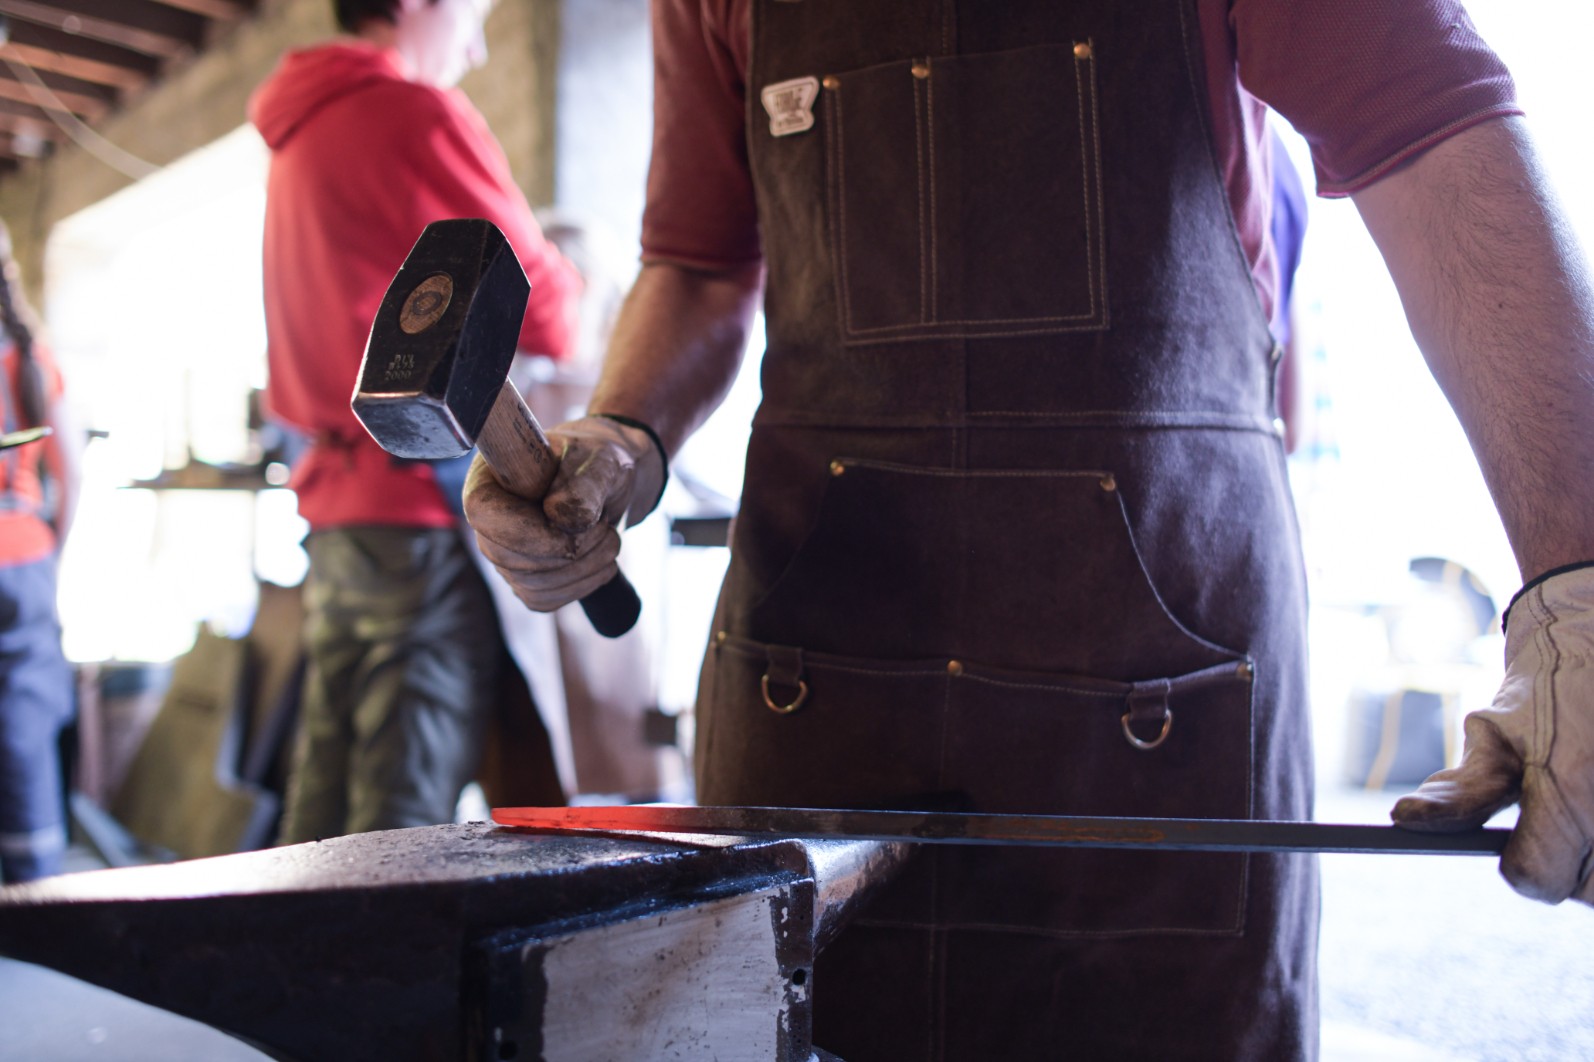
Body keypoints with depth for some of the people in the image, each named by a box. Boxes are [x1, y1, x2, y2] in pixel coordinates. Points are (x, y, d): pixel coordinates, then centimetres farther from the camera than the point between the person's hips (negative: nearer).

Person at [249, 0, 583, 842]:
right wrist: (580, 293, 15)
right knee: (410, 809, -6)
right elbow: (540, 307, -5)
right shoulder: (417, 113, -8)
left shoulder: (296, 133, 19)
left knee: (322, 803, 12)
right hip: (427, 510, -9)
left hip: (335, 503, 9)